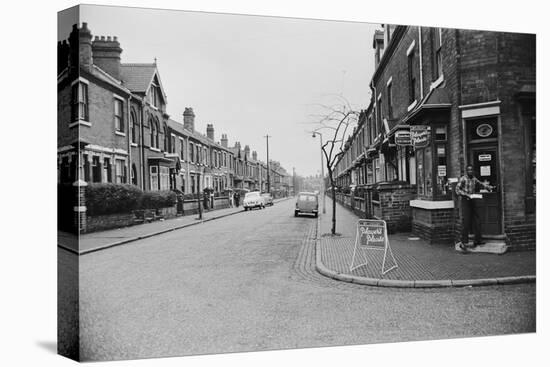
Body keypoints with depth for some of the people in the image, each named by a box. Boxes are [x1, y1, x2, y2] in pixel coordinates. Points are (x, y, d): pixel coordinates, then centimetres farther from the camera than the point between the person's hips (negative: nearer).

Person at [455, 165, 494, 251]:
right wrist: (467, 194, -21)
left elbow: (481, 183, 29)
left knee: (476, 221, 7)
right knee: (466, 222, -8)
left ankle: (477, 240, 17)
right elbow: (457, 189, -13)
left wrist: (488, 187, 14)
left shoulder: (474, 179, 11)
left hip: (472, 201, 7)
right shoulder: (463, 179, -9)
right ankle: (463, 242, -3)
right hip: (465, 202, -7)